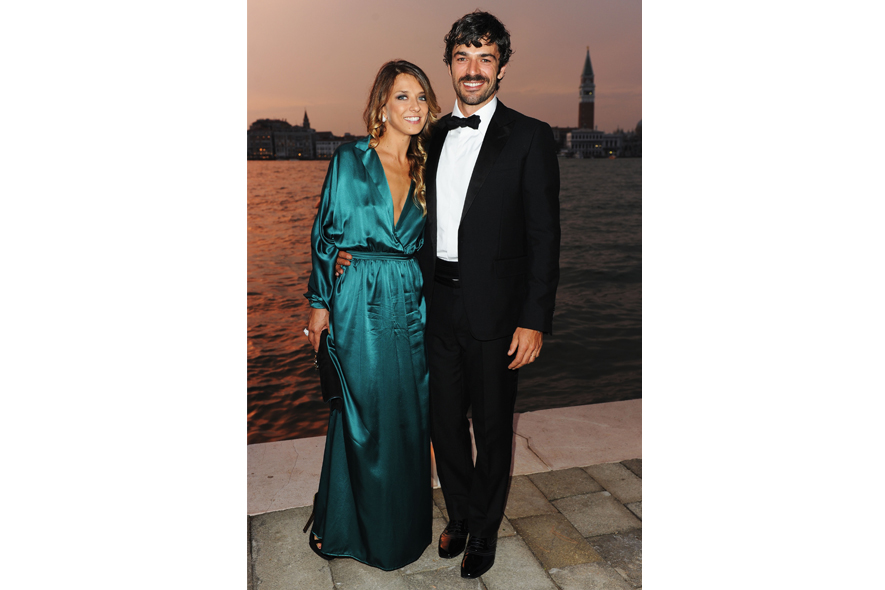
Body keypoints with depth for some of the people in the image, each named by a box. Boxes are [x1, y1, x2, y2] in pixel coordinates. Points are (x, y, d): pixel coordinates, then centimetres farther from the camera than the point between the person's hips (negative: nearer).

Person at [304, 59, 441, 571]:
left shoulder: (424, 170, 10)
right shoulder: (350, 160, -3)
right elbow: (325, 234, -2)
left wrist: (428, 307, 9)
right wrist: (320, 303, -4)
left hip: (411, 306, 4)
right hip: (359, 304, -4)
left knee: (409, 417, 11)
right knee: (361, 416, 4)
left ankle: (403, 525, 32)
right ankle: (341, 524, 27)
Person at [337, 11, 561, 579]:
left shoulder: (530, 137, -5)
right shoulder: (433, 136, 10)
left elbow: (543, 237, -8)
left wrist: (534, 321, -13)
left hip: (495, 313, -4)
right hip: (438, 306, 5)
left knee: (493, 428, 12)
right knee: (445, 423, 16)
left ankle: (484, 532, 35)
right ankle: (460, 515, 41)